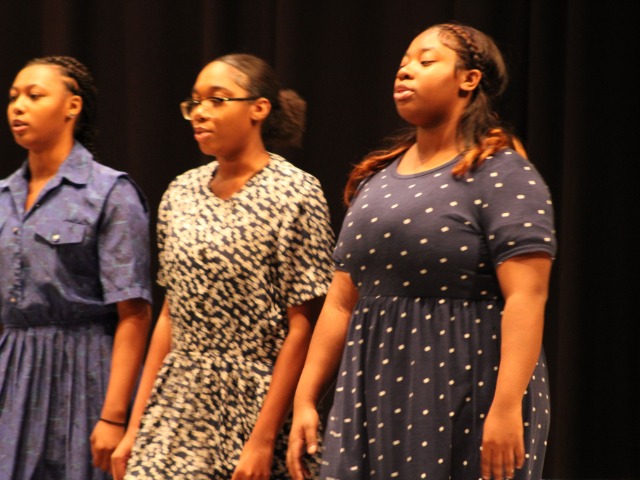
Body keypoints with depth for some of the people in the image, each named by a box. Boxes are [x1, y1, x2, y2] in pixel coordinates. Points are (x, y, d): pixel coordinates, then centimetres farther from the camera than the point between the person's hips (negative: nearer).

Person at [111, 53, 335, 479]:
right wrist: (136, 427, 9)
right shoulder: (181, 194, 9)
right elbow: (170, 316, 13)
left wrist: (264, 439, -15)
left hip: (254, 410, -5)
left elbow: (302, 328, -11)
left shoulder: (294, 193, -8)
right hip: (178, 409, 5)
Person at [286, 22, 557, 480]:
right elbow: (342, 303, 15)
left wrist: (507, 405, -25)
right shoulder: (377, 179, 15)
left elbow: (526, 297, -16)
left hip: (468, 396, -6)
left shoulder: (502, 173, -6)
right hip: (377, 400, 6)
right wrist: (305, 400, 10)